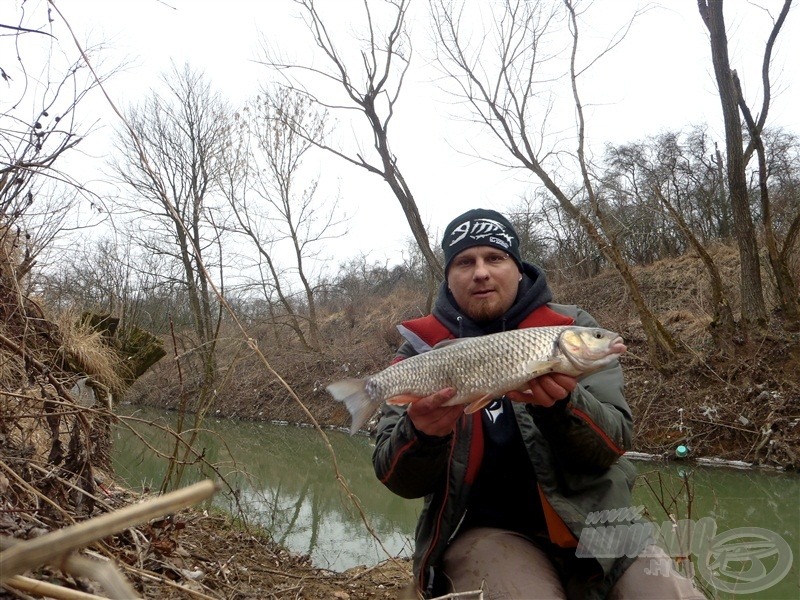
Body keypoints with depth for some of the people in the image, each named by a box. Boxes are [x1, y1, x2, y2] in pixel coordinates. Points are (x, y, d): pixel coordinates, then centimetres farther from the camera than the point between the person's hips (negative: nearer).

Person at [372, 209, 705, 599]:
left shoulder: (571, 328, 0)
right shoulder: (423, 349, -2)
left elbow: (615, 442, -8)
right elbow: (398, 481, -6)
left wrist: (561, 403, -28)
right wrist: (422, 433, -28)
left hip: (589, 518, 2)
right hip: (485, 530, -1)